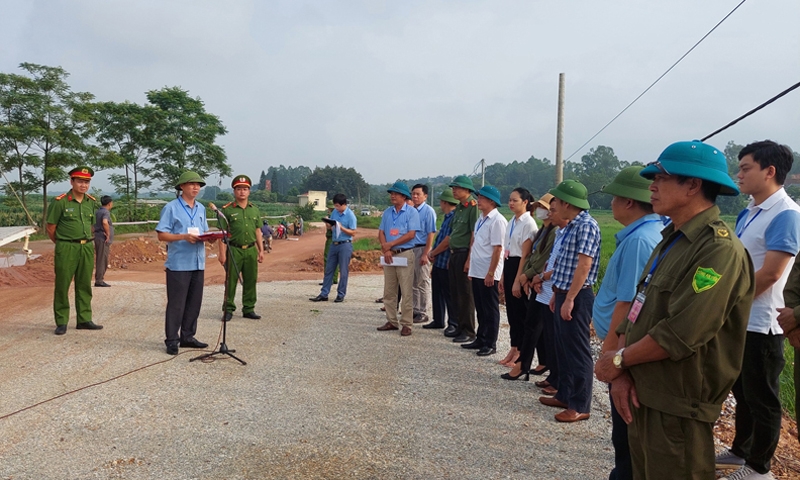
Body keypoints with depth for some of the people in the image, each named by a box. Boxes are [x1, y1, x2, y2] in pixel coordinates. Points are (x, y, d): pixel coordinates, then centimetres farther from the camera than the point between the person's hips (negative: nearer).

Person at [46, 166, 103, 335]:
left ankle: (84, 320, 18)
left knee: (84, 286, 10)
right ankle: (61, 322, 10)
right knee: (62, 286, 1)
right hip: (66, 249, -5)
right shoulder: (60, 202, -8)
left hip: (87, 248, 5)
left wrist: (88, 241, 14)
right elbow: (50, 227, -3)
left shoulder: (92, 202, 7)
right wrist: (62, 244, 4)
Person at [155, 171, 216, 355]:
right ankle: (172, 340, 6)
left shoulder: (201, 208, 15)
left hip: (198, 263, 6)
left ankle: (187, 337, 20)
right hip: (178, 263, -6)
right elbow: (161, 235, -8)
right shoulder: (171, 208, -4)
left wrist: (209, 237, -3)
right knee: (176, 303, -2)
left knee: (194, 302, 10)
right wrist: (184, 237, -21)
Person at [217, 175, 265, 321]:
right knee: (231, 281, 1)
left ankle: (249, 309, 18)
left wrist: (261, 250, 10)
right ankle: (228, 310, 10)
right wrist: (222, 253, -11)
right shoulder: (227, 209, -2)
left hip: (251, 250, 4)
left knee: (250, 281, 8)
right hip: (234, 250, -4)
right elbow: (222, 232, -5)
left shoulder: (255, 210, 12)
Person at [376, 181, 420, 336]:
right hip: (389, 255, 6)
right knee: (389, 291, 9)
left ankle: (406, 324, 1)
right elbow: (381, 232, 8)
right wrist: (385, 249, -9)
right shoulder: (387, 212, 11)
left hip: (405, 255, -6)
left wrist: (390, 244, -12)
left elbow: (411, 234, -13)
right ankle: (391, 321, 18)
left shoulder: (411, 212, -5)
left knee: (406, 292, -4)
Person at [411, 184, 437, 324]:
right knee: (413, 283, 13)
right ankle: (415, 311, 23)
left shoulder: (428, 211, -9)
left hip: (421, 249, -7)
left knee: (423, 283, 1)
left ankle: (422, 313, 9)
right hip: (410, 249, 7)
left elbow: (431, 234, -13)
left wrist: (425, 254, -17)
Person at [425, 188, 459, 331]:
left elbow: (448, 241, -21)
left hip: (446, 262, -10)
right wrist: (432, 253, 5)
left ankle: (454, 324, 7)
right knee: (437, 292, 17)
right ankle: (438, 320, 28)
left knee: (449, 294, -2)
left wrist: (433, 253, -9)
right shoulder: (448, 217, 13)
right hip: (438, 262, 10)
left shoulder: (454, 217, -18)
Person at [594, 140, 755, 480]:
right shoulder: (672, 240, 11)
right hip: (642, 395, 8)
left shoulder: (720, 249, -19)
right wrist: (622, 372, -5)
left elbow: (680, 334, -26)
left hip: (677, 408, -8)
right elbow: (637, 308, 7)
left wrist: (618, 361, -12)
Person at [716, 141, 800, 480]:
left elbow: (769, 274, -21)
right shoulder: (748, 213, 11)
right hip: (738, 320, 9)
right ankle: (740, 451, 35)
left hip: (760, 323, -9)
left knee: (762, 399, 6)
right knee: (742, 392, 20)